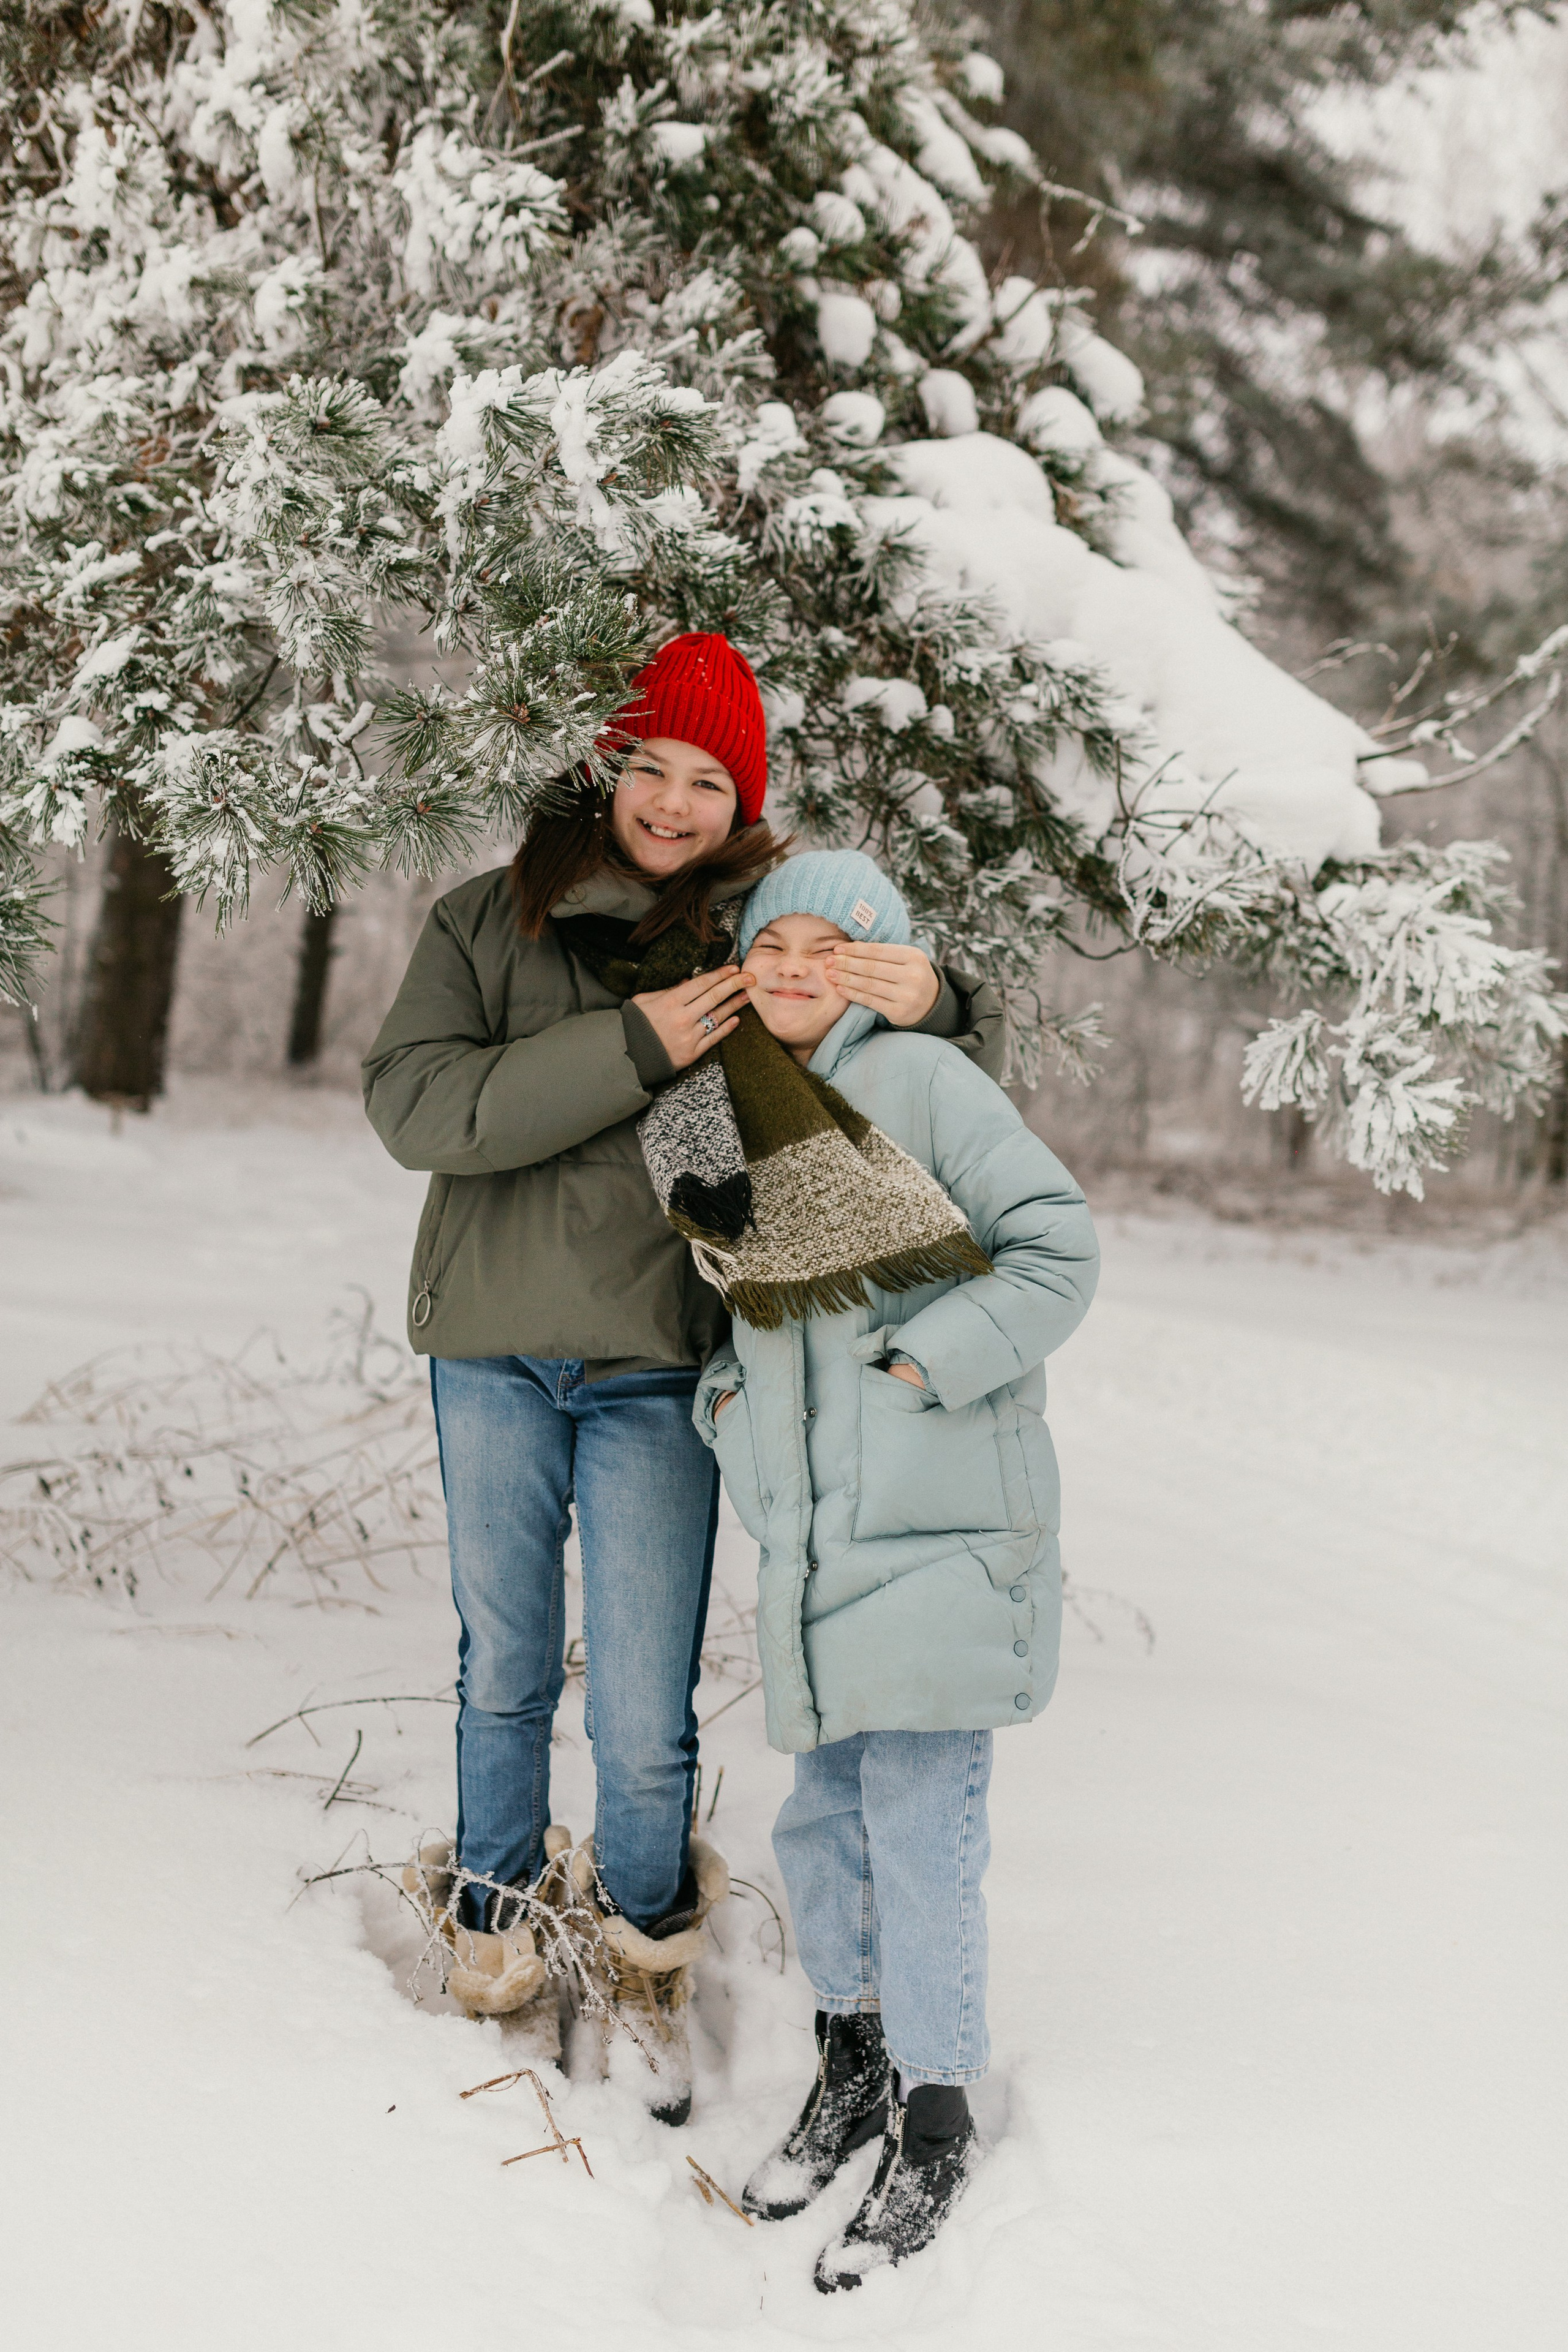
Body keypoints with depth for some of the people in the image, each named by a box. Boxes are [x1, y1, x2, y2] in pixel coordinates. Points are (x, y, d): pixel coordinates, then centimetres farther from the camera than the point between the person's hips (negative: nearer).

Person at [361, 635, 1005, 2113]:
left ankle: (645, 1957, 23)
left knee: (645, 1717, -1)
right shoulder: (488, 923, 2)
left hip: (657, 1371, -1)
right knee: (504, 1671, 16)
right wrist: (629, 1046, -21)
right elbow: (414, 1102, -13)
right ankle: (492, 1922, 37)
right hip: (494, 1356, 1)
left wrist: (935, 1004, -19)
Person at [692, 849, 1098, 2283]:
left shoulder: (923, 1081, -7)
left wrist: (924, 1364, -16)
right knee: (825, 1815, 12)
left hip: (939, 1520, -6)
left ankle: (933, 2130, 12)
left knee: (920, 1817, -3)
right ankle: (850, 2072, 33)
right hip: (812, 1530, 6)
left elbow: (1058, 1250, -10)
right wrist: (728, 1402, 8)